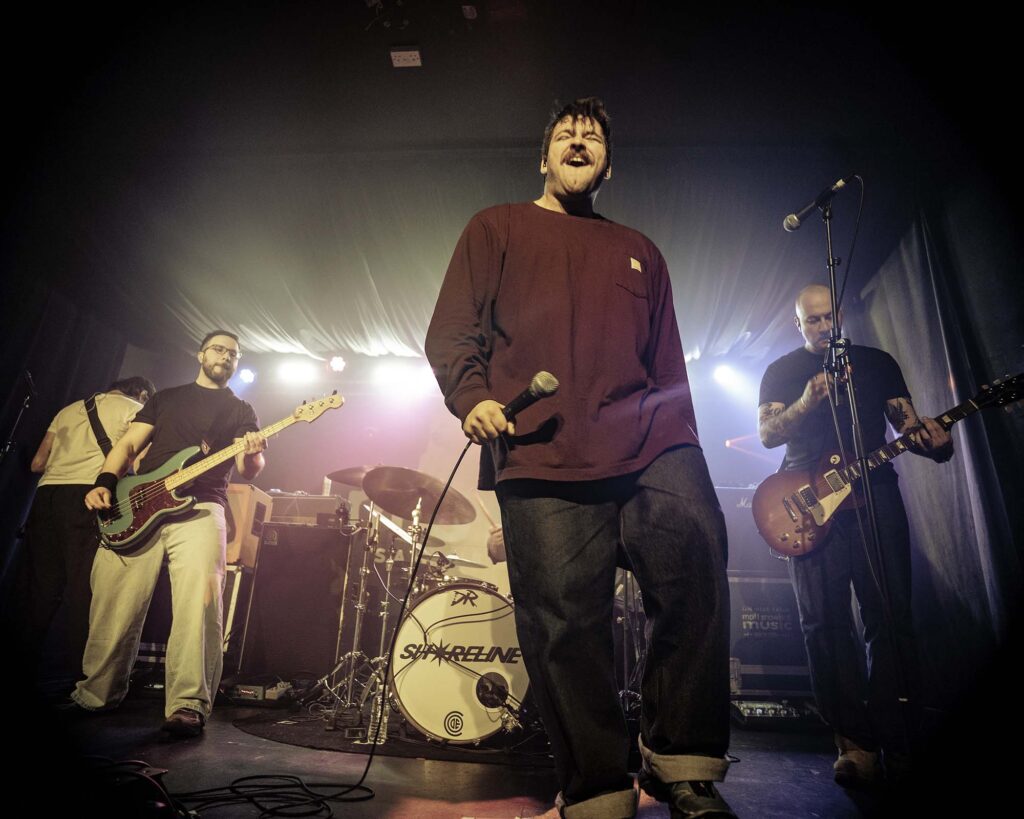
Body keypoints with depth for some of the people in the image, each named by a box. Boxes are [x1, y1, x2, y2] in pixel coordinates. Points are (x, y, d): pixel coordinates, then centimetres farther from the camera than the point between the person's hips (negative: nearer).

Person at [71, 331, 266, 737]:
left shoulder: (240, 410, 18)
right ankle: (96, 695, 22)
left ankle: (188, 705, -14)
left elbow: (246, 471, 5)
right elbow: (129, 444, 16)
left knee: (198, 603, -18)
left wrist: (252, 454, -19)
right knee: (114, 605, 2)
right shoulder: (166, 397, 24)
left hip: (200, 509, -2)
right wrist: (105, 483, -3)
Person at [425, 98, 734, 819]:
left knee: (696, 555, -22)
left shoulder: (639, 253, 29)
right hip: (542, 459, -2)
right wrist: (472, 397, -9)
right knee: (566, 622, -6)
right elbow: (451, 331, 9)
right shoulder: (497, 228, 20)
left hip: (649, 446, 3)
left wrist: (684, 447, 14)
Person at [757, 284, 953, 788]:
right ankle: (855, 743, 2)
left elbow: (908, 425, 13)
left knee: (891, 617, -3)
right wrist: (806, 403, -17)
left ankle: (897, 743, 5)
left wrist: (934, 443, -10)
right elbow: (767, 433, 1)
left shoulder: (877, 362, 18)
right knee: (824, 623, -6)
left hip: (875, 493, 2)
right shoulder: (781, 372, 13)